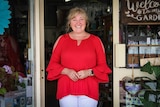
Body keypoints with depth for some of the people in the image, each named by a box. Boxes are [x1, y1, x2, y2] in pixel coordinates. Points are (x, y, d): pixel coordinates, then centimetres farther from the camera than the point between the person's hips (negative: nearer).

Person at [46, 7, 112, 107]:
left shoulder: (96, 40, 8)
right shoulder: (61, 39, 8)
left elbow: (103, 65, 6)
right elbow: (53, 64, 9)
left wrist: (89, 72, -11)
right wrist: (67, 71, -8)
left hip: (89, 90, 0)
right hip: (66, 90, 0)